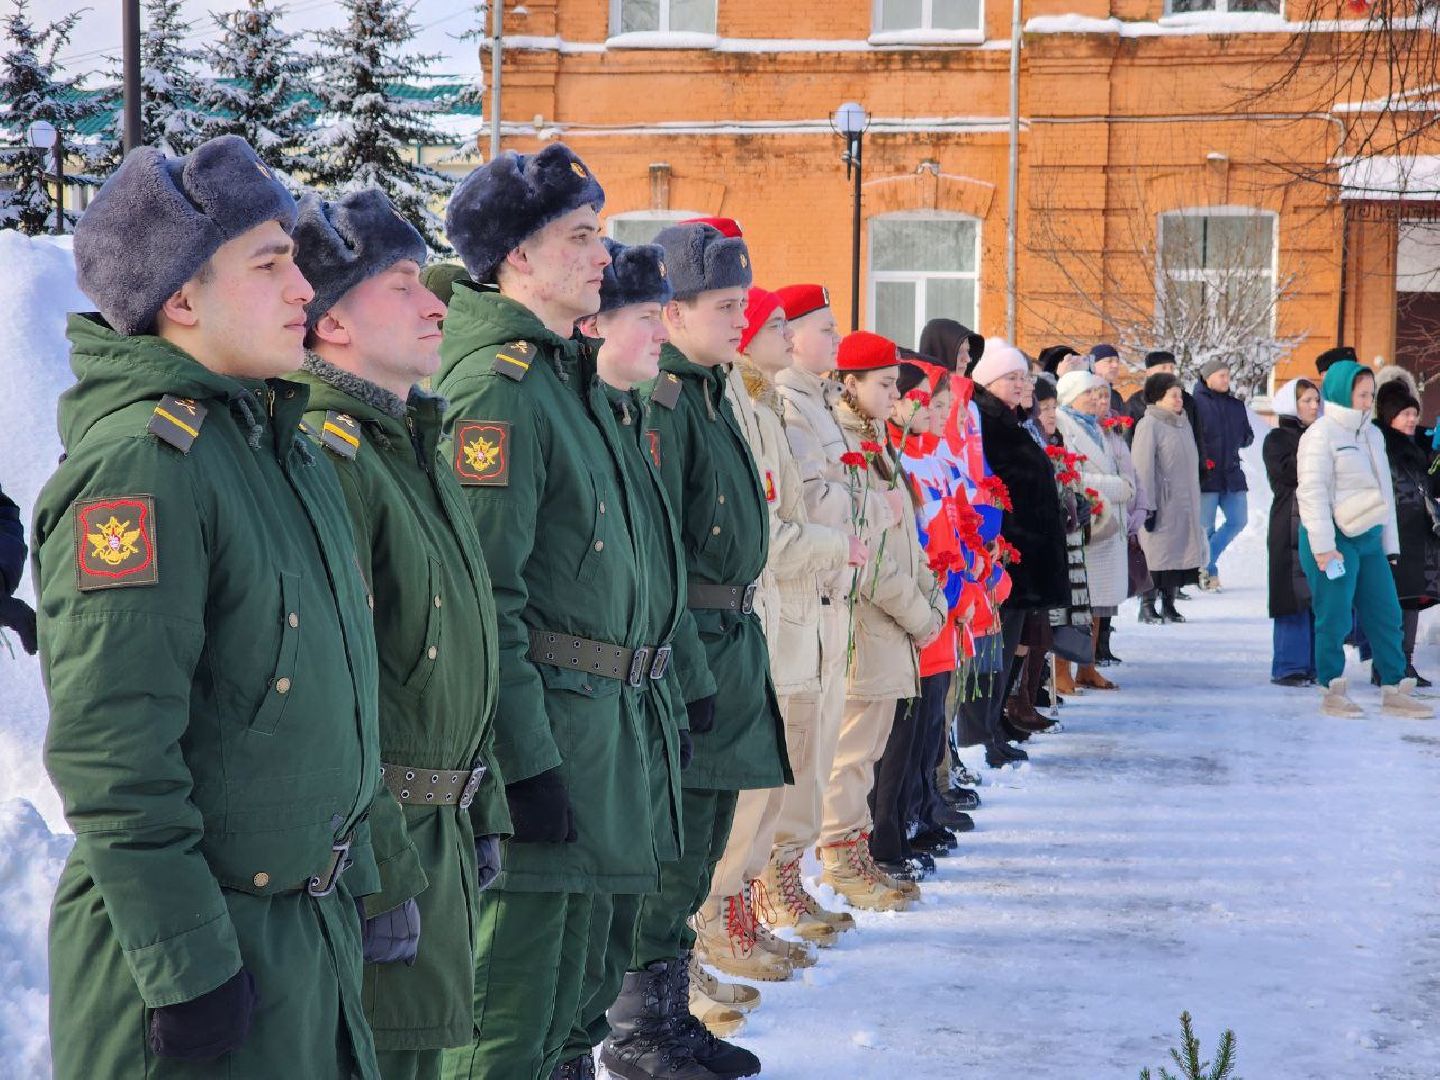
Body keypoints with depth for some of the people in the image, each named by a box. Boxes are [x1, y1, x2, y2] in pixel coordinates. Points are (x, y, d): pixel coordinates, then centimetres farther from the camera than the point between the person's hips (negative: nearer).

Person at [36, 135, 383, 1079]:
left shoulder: (281, 439, 9)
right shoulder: (141, 466, -20)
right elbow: (110, 758, -23)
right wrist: (186, 967, -22)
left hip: (316, 922, 9)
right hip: (204, 941, -8)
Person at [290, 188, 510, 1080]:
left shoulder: (415, 444, 15)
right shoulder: (328, 456, -18)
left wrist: (480, 814, 20)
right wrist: (380, 872, -22)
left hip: (438, 833, 9)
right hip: (375, 841, -9)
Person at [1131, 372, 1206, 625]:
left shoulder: (1183, 424, 15)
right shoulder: (1149, 425, -9)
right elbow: (1143, 468, -13)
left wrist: (1195, 503, 18)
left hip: (1184, 504, 7)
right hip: (1162, 504, -7)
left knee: (1179, 554, 8)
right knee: (1156, 555, -5)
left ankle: (1169, 604, 15)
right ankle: (1148, 606, 2)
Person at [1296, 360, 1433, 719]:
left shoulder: (1372, 434, 16)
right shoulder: (1321, 434, -8)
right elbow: (1313, 492, -13)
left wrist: (1390, 542, 19)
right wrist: (1323, 546, -18)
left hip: (1369, 539, 8)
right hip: (1334, 540, -8)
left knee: (1386, 614, 6)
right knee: (1335, 617, -4)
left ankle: (1394, 690, 13)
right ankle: (1332, 692, 8)